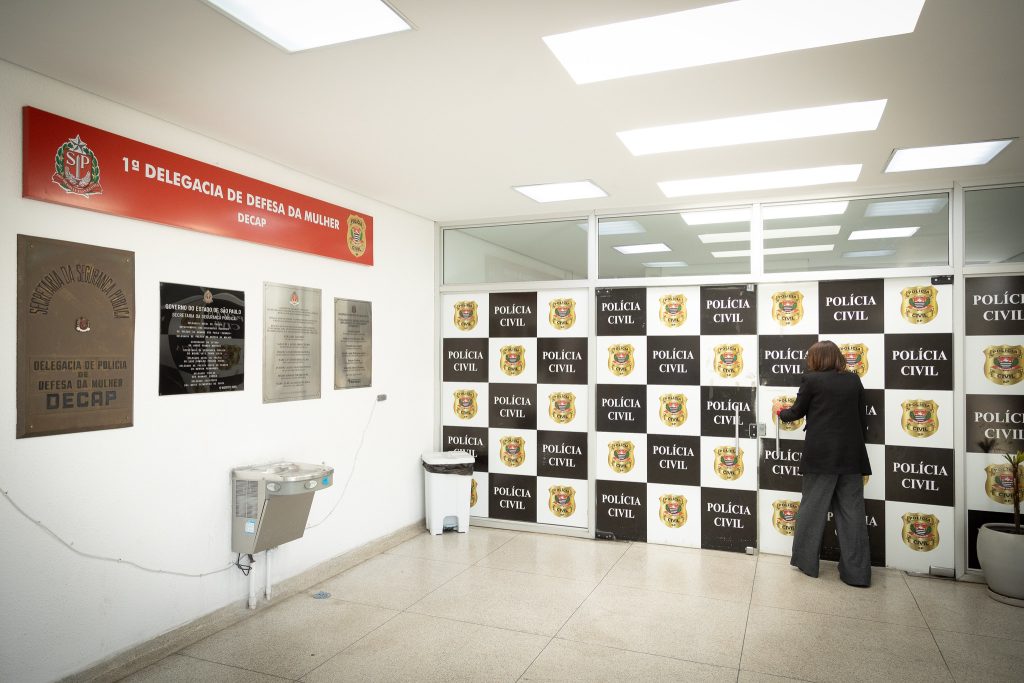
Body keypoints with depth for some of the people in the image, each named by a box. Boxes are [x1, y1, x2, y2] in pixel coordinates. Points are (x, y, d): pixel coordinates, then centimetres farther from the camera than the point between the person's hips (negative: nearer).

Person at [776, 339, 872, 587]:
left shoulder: (811, 380, -6)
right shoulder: (854, 380, 7)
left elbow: (797, 412, 4)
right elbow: (862, 419, 11)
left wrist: (782, 413, 25)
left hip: (821, 455, -4)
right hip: (851, 455, 4)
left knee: (812, 510, 9)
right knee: (852, 513, 7)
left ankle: (806, 560, 18)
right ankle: (857, 572, 9)